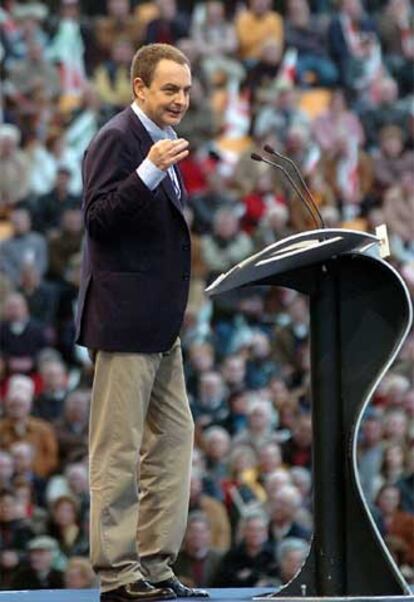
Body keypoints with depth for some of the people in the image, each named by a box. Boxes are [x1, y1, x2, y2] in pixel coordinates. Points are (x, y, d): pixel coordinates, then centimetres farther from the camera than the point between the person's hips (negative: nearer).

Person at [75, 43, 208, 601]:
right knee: (118, 450, -5)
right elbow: (98, 217, -22)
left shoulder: (161, 143, 18)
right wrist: (149, 172, -31)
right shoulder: (117, 140, -11)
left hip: (160, 323, 10)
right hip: (124, 319, -10)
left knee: (173, 440, 12)